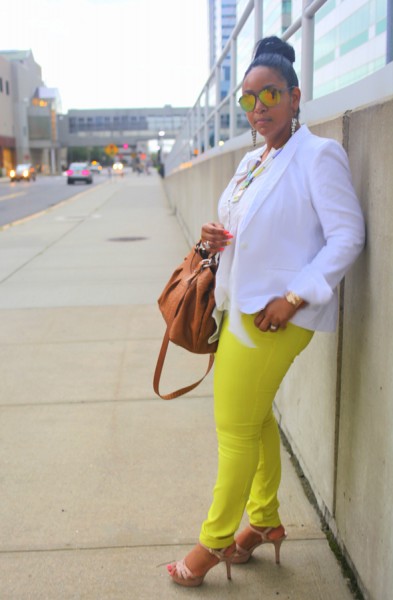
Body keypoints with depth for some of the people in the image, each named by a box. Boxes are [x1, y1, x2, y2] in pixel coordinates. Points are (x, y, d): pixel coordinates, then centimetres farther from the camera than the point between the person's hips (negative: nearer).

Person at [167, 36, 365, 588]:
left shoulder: (319, 155, -12)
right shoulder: (252, 161, 12)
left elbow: (347, 237, -16)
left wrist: (293, 297, -22)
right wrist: (220, 240, 0)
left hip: (277, 314, -8)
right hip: (241, 307, 8)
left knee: (237, 428, 2)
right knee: (256, 417, 18)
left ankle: (216, 541, 22)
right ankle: (264, 521, 37)